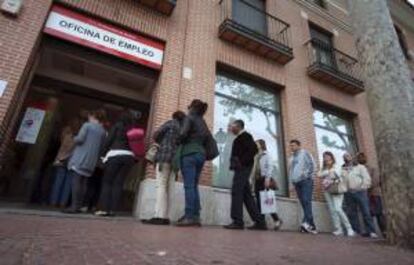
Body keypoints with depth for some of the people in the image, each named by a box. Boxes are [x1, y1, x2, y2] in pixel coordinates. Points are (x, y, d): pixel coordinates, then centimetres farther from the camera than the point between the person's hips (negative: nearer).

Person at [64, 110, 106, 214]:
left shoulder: (87, 125, -2)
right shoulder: (103, 131, 11)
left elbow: (80, 139, -11)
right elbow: (102, 147, 11)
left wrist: (74, 139, 9)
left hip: (80, 158, -5)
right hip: (91, 161, 5)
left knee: (76, 181, -5)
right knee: (83, 183, 7)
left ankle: (74, 206, -8)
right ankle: (79, 206, 7)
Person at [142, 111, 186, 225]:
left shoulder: (171, 123, 7)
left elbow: (156, 135, 5)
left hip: (165, 156, -5)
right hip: (176, 158, 5)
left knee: (161, 186, -10)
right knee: (168, 188, 4)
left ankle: (159, 216, -17)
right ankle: (164, 217, 1)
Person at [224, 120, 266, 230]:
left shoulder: (244, 135, -2)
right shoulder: (241, 138, 25)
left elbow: (253, 149, -17)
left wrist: (242, 162, -20)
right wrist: (234, 164, 8)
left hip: (242, 167, -10)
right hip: (242, 168, 10)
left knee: (236, 192, -13)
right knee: (246, 195, 7)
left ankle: (237, 221, -12)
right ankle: (260, 222, 10)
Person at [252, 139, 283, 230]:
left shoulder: (266, 155, 6)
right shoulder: (256, 156, 20)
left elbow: (270, 167, -5)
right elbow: (254, 169, 16)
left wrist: (268, 178, -17)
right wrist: (253, 179, 7)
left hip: (264, 179, -5)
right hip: (257, 179, 5)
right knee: (259, 201, 0)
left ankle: (277, 220, 3)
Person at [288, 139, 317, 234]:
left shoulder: (305, 153, 5)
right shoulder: (291, 158, 23)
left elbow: (312, 165, -4)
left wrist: (308, 177, -12)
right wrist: (292, 182, 14)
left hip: (305, 181, -6)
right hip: (297, 182, 6)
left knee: (306, 201, -19)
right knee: (303, 204, 2)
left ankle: (306, 222, -29)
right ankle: (311, 225, 4)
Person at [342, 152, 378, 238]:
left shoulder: (360, 167, 7)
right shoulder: (343, 169, 14)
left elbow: (367, 178, 0)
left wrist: (362, 187, -10)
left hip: (360, 192, -3)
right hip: (349, 193, 3)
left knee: (366, 212, -5)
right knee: (351, 213, 3)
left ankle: (371, 231, 2)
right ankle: (357, 231, 11)